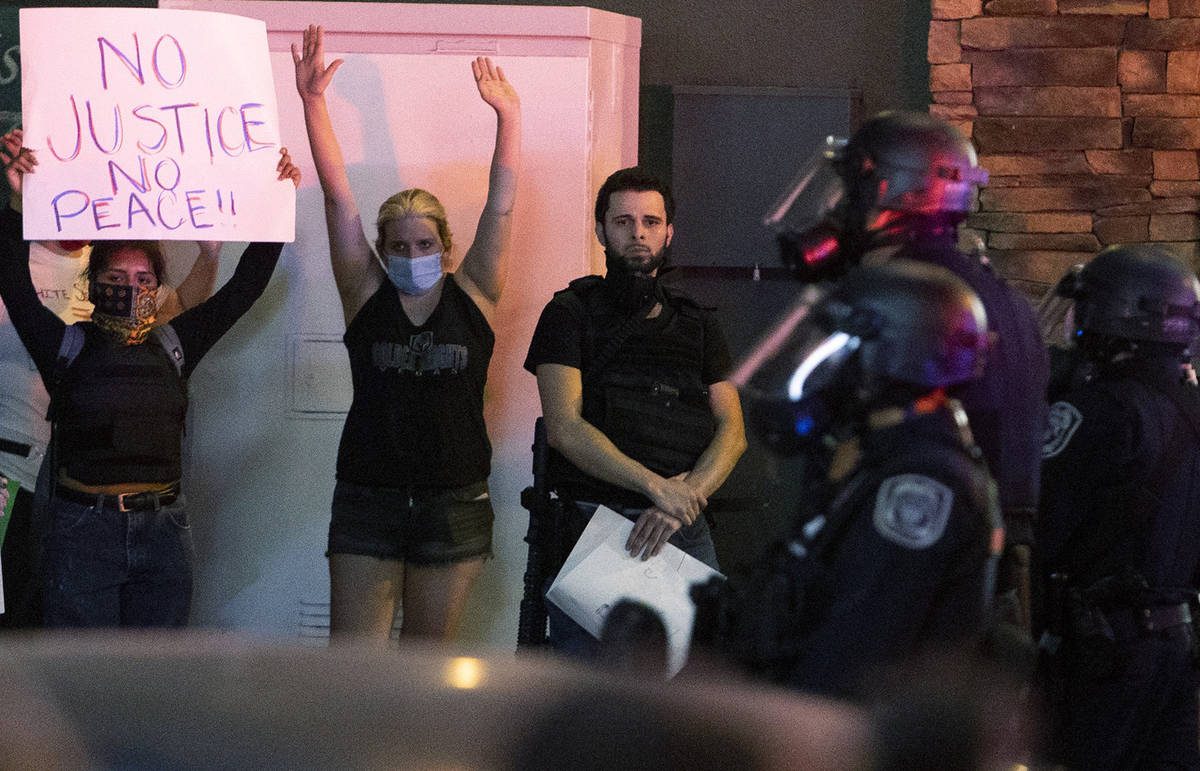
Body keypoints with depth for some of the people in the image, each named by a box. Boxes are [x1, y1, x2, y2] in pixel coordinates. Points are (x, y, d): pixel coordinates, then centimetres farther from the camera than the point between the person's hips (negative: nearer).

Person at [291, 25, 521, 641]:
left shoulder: (473, 296, 4)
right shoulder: (366, 293, 3)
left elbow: (500, 207, 0)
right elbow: (338, 196, -2)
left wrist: (508, 116, -5)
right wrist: (313, 102, -8)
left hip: (454, 507, 1)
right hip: (367, 501, 0)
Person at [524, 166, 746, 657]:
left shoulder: (697, 324, 17)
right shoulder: (571, 314, 5)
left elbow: (732, 432, 8)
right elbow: (565, 428, -8)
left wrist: (686, 495, -12)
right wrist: (656, 486, -17)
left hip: (686, 534, 3)